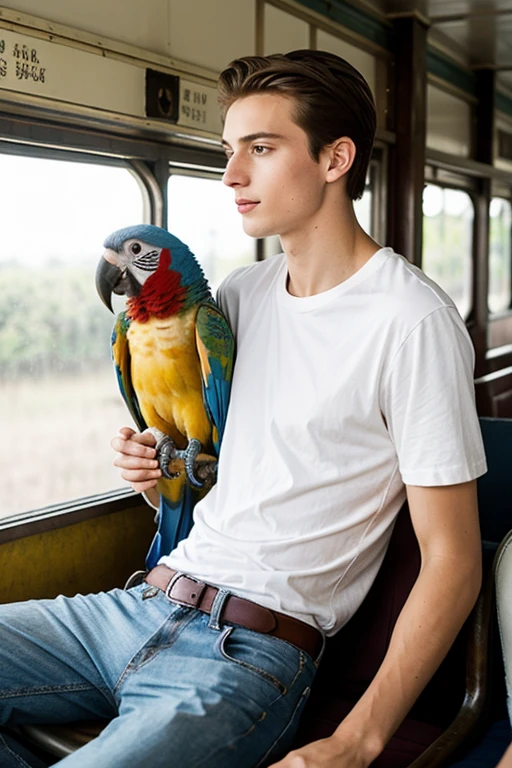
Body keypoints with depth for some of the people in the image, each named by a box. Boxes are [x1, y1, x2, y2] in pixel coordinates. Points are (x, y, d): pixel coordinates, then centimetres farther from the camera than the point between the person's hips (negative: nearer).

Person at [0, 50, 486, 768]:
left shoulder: (412, 320, -12)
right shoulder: (239, 293, 12)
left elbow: (452, 561, -12)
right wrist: (151, 472, -1)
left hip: (247, 655, -7)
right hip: (141, 603, 7)